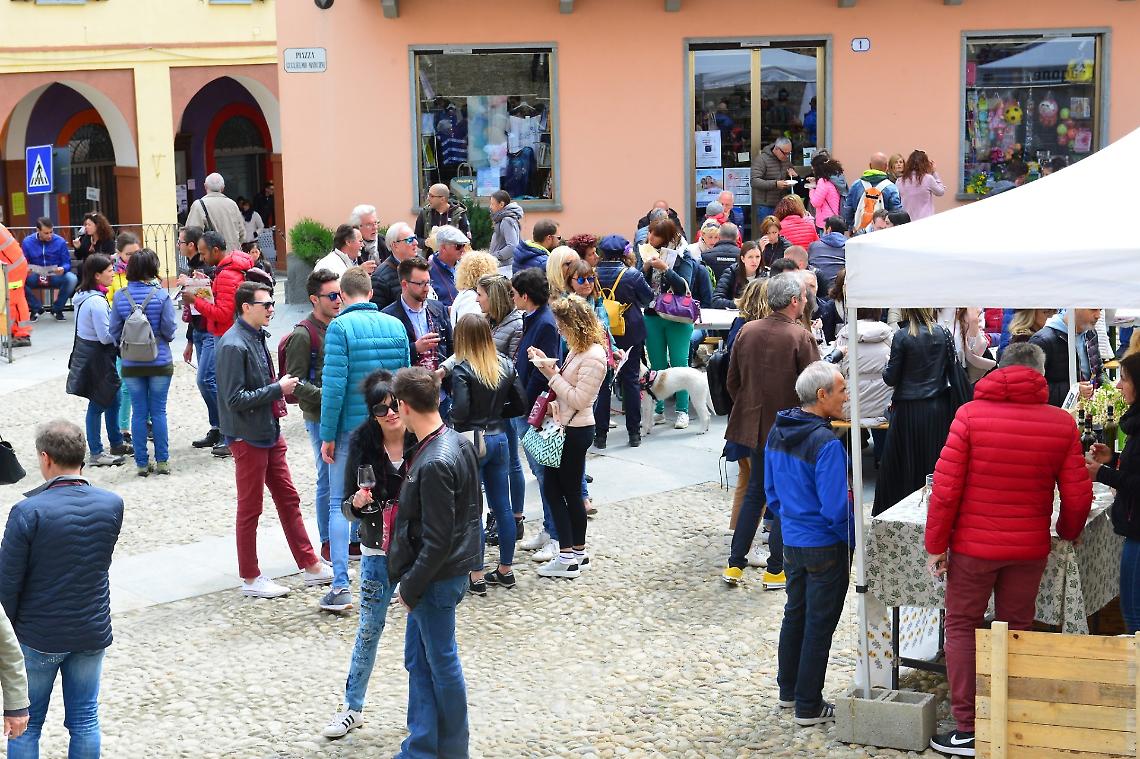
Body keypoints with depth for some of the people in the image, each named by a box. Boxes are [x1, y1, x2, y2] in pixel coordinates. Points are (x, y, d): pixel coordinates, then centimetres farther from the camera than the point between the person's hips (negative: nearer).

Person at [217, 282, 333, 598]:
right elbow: (235, 399, -23)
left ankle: (311, 566, 23)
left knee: (288, 499, 14)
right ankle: (250, 578, 15)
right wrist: (278, 389, -18)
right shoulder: (234, 345, -20)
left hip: (270, 432, 9)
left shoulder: (256, 337, 9)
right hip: (248, 438, -9)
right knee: (250, 508, 3)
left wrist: (279, 390, 4)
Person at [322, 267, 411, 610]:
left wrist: (327, 435, -9)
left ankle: (341, 586, -2)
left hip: (350, 428, -4)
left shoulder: (341, 327, -11)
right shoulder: (395, 325, 3)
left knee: (339, 504, 4)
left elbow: (334, 385, -15)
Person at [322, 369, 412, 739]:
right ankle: (353, 708, 27)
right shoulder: (362, 444, -9)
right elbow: (349, 509, -2)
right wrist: (357, 503, -24)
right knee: (369, 628, 12)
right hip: (378, 552, 1)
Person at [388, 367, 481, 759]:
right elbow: (472, 507, 12)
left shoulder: (433, 465, -27)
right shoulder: (458, 442, 1)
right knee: (418, 660, 17)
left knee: (441, 663, 8)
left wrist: (411, 586, -13)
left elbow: (437, 542, -25)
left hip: (436, 579, -9)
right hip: (452, 566, 9)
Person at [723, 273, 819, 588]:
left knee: (755, 492, 17)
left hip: (755, 425, 5)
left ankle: (735, 565, 17)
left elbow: (732, 381, 6)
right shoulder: (801, 337, -17)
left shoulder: (747, 331, -1)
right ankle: (775, 571, 10)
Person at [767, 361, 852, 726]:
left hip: (791, 541, 8)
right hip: (825, 546, -8)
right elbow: (835, 507, -23)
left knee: (795, 614, 22)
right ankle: (808, 707, 12)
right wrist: (854, 539, -8)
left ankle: (788, 689, 35)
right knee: (819, 624, 4)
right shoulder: (826, 443, -25)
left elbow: (771, 491, 10)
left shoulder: (777, 432, 0)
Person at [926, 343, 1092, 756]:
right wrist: (1067, 531, 20)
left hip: (973, 545, -2)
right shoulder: (1061, 424, -3)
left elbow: (945, 486, -11)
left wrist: (936, 544, -2)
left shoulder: (971, 414, -9)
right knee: (1017, 630, 14)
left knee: (962, 628, 9)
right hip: (1030, 548, 2)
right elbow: (1078, 497, 0)